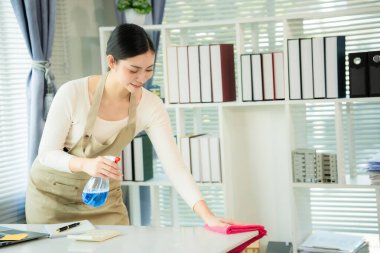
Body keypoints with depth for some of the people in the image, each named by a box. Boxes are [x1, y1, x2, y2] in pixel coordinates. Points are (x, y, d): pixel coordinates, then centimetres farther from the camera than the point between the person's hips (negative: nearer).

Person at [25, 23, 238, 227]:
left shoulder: (151, 106, -19)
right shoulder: (73, 93, -26)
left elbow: (175, 166, -23)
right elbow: (46, 153, -19)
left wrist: (208, 216, -35)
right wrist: (85, 164, -40)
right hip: (52, 192, -2)